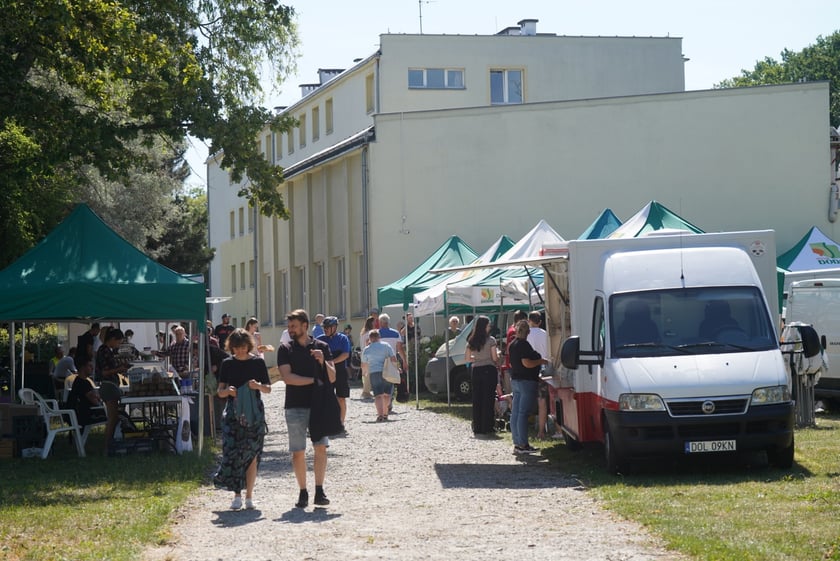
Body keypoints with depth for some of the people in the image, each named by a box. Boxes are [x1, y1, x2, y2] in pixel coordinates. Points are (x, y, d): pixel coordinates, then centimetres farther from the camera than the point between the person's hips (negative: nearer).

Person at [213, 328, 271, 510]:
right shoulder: (227, 364, 6)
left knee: (251, 455, 0)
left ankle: (249, 495, 8)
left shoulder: (257, 362, 4)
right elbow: (219, 391, 8)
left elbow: (268, 389, 7)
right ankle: (237, 494, -5)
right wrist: (227, 391, -14)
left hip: (254, 413, 0)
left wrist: (258, 386, -14)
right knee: (232, 452, -11)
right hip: (233, 413, 0)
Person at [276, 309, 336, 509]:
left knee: (321, 447, -7)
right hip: (295, 407, -1)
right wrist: (313, 380, -9)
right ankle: (303, 492, 7)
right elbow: (287, 377, -8)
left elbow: (332, 378, 3)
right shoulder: (285, 349, 4)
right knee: (298, 452, 0)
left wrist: (322, 362, -14)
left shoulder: (321, 347, 8)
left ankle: (319, 491, -4)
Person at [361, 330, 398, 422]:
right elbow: (394, 360, -2)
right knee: (386, 394, 16)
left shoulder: (366, 349, 5)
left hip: (374, 373, -1)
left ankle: (380, 414, -24)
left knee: (378, 395, -7)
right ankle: (385, 414, 25)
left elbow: (363, 365, 11)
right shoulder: (386, 346, 4)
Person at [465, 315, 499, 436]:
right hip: (489, 370, -4)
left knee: (477, 400, 9)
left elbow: (466, 359, 6)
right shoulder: (490, 340, -8)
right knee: (488, 399, 1)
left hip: (476, 371, 4)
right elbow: (495, 358, -9)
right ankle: (487, 427, 0)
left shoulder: (471, 341, 5)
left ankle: (477, 427, 11)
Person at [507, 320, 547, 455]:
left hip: (515, 380, 10)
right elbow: (527, 363, -24)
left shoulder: (512, 344, 14)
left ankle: (517, 443, 13)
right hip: (527, 381, -10)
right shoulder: (524, 345, -16)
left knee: (515, 413, 9)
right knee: (523, 413, -8)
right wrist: (541, 361, -9)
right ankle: (523, 445, -8)